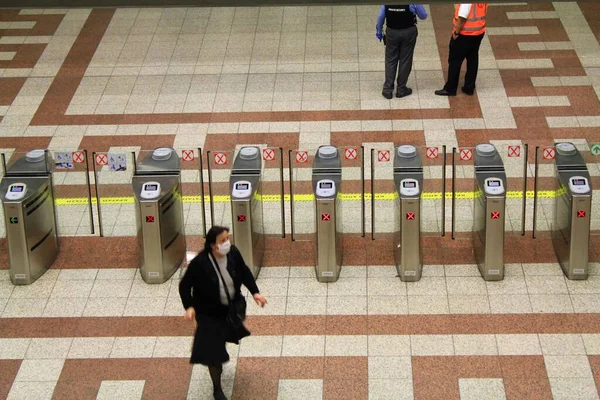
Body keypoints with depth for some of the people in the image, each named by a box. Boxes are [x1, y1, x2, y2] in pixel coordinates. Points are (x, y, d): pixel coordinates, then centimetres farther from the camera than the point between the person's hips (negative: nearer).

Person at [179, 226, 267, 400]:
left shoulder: (233, 253, -17)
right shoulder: (199, 263, -30)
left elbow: (244, 272, 1)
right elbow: (184, 286, -17)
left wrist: (255, 292, -7)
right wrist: (189, 307, -30)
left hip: (232, 307, 5)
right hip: (209, 313, -5)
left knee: (222, 339, 27)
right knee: (213, 349, 0)